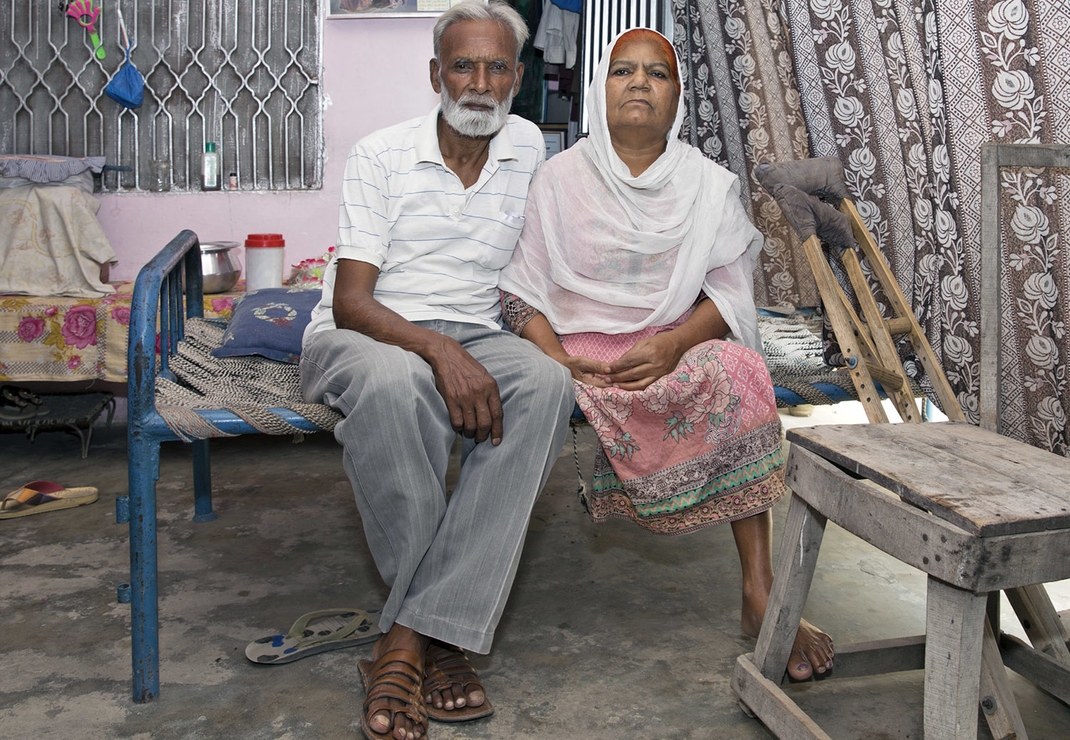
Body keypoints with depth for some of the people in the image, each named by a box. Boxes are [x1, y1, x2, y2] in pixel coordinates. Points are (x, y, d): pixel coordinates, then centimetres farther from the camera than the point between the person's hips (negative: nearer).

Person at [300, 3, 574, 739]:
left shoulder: (528, 147, 9)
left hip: (474, 340, 3)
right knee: (395, 384, -40)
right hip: (362, 336, -3)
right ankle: (440, 632, -24)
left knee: (546, 384, -32)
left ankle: (406, 639, -33)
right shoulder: (380, 154, -3)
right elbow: (350, 301, -12)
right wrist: (441, 351, -29)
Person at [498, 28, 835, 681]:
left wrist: (674, 344, -17)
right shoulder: (561, 178, 8)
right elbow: (521, 290, 3)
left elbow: (731, 289, 2)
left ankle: (759, 592, -28)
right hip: (578, 351, 0)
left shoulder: (708, 183, 10)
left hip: (675, 349, 1)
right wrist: (558, 359, -16)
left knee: (739, 372, -30)